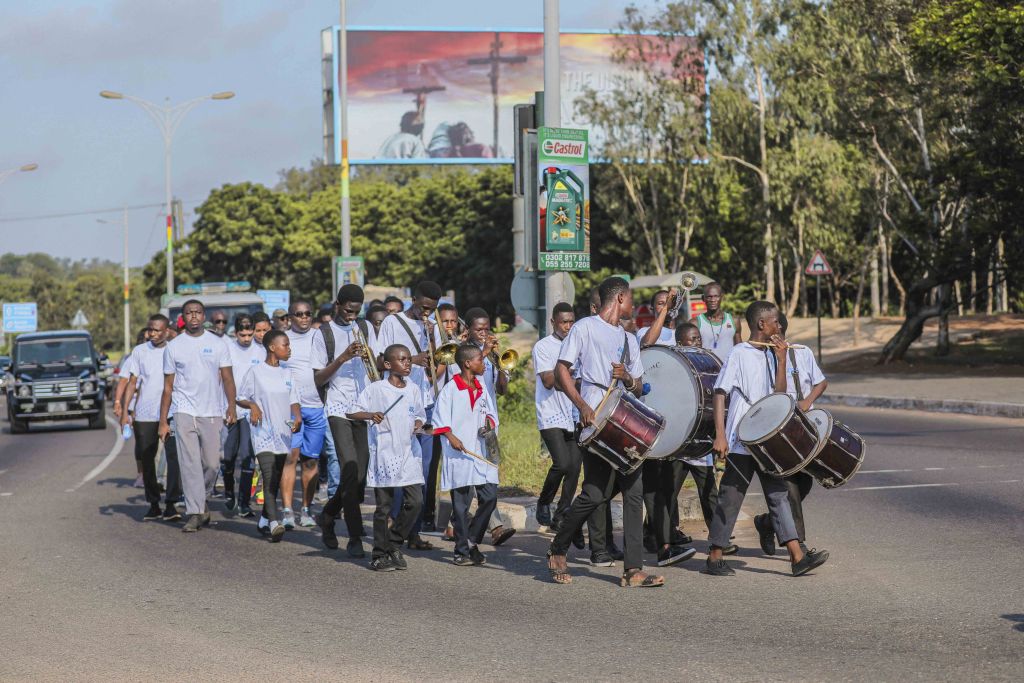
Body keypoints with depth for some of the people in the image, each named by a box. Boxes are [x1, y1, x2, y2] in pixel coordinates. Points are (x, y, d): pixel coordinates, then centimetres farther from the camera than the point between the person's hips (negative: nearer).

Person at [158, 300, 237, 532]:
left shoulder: (218, 344, 7)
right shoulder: (173, 347, 6)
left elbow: (227, 379, 6)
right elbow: (168, 387, 8)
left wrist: (231, 408, -9)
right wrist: (163, 421, 4)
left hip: (212, 413, 1)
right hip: (184, 412, -1)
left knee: (212, 464, 2)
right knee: (190, 463, -9)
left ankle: (201, 498, 27)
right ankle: (195, 512, -8)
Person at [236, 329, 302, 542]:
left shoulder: (287, 373, 12)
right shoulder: (255, 371, -3)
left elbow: (293, 400, 10)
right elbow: (239, 398, 2)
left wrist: (297, 417, -9)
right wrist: (252, 405, -18)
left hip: (283, 433, 6)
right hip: (263, 432, -6)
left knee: (276, 480, 10)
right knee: (269, 476, -18)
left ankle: (263, 520, 25)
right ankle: (274, 523, -28)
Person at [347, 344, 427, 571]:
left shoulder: (413, 390, 9)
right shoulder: (375, 389, -5)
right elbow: (351, 412, -5)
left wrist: (418, 425, -1)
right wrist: (369, 415, -24)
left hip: (409, 453, 4)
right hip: (385, 453, -4)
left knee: (415, 501, -3)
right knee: (384, 506, 1)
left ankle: (395, 545, 15)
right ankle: (380, 555, 10)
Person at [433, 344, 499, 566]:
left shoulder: (482, 389, 13)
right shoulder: (451, 389, -5)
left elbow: (491, 412, 21)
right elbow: (440, 417, -7)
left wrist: (489, 424, 0)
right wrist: (451, 436, -18)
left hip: (482, 453, 6)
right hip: (460, 454, -6)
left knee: (490, 497, 0)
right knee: (461, 502, -1)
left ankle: (472, 541, 15)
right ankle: (462, 550, 5)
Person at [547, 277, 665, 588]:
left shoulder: (629, 339, 22)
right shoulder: (585, 328, 1)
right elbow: (561, 370, -6)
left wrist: (628, 377, -2)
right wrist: (583, 406, -17)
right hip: (596, 422, -7)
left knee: (633, 491, -2)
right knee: (597, 492, -11)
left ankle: (633, 570, -3)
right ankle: (558, 551, 9)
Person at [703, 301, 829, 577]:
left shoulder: (770, 354, 11)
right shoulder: (739, 354, -10)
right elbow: (720, 393, -13)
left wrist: (781, 360, -3)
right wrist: (720, 436, -20)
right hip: (741, 442, -7)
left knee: (778, 494, 2)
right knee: (730, 498, 1)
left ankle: (797, 558, -1)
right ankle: (714, 559, 11)